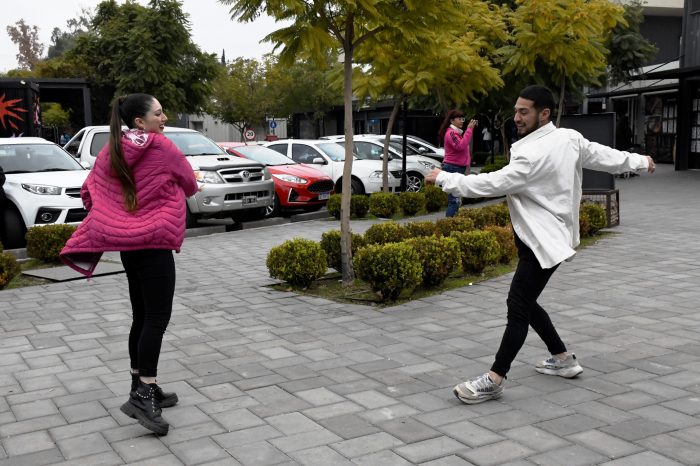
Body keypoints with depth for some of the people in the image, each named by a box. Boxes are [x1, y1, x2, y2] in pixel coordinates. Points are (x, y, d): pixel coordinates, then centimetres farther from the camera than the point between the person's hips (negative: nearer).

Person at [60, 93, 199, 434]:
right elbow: (190, 186, 2)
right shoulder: (162, 147, -9)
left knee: (142, 317, 14)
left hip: (126, 241, 8)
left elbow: (89, 192, 11)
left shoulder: (111, 151, 8)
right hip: (153, 242, -8)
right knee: (157, 318, -8)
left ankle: (142, 387, 21)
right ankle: (143, 396, -13)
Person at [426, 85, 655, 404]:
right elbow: (602, 155, 18)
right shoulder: (571, 139, 6)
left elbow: (494, 184, -25)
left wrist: (444, 178, -19)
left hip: (544, 241, -10)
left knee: (518, 306, -13)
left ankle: (494, 380, -13)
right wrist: (640, 161, 37)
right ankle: (563, 359, 31)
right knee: (525, 303, 18)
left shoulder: (535, 154, -22)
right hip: (540, 236, 10)